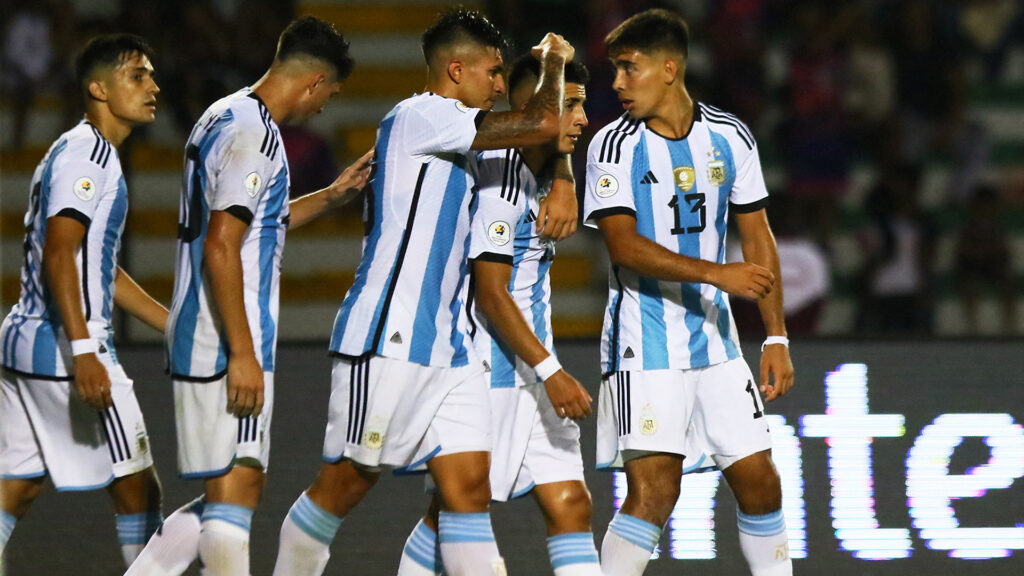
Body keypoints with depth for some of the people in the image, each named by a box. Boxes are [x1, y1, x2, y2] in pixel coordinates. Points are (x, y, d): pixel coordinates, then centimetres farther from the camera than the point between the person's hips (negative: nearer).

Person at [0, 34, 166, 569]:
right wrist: (84, 353, -27)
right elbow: (58, 255, -21)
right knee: (136, 488, 0)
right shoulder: (86, 153, -11)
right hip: (64, 347, -10)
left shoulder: (73, 153, 21)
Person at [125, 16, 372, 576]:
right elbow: (220, 248, -21)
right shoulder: (251, 132, -15)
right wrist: (243, 354, -21)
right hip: (226, 346, -10)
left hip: (198, 341, 10)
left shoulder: (225, 118, 17)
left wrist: (331, 196, 32)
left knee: (227, 495, 12)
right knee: (235, 490, -9)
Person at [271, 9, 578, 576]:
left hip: (446, 347, 9)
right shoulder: (420, 116, -10)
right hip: (387, 339, -9)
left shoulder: (449, 135, 19)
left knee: (469, 485, -1)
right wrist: (552, 60, 2)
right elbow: (540, 123, -17)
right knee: (343, 486, -1)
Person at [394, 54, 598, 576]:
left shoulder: (538, 175, 13)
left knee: (569, 503, -1)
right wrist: (551, 371, -21)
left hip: (533, 372, 9)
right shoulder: (500, 177, -17)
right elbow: (490, 295, -20)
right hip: (489, 371, -9)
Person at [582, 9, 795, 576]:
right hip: (646, 345, -4)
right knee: (653, 492, -15)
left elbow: (757, 239, 11)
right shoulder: (614, 145, -7)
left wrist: (776, 338, 8)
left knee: (759, 482, 5)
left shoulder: (729, 137, 5)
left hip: (715, 339, 4)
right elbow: (624, 245, -16)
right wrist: (717, 273, -26)